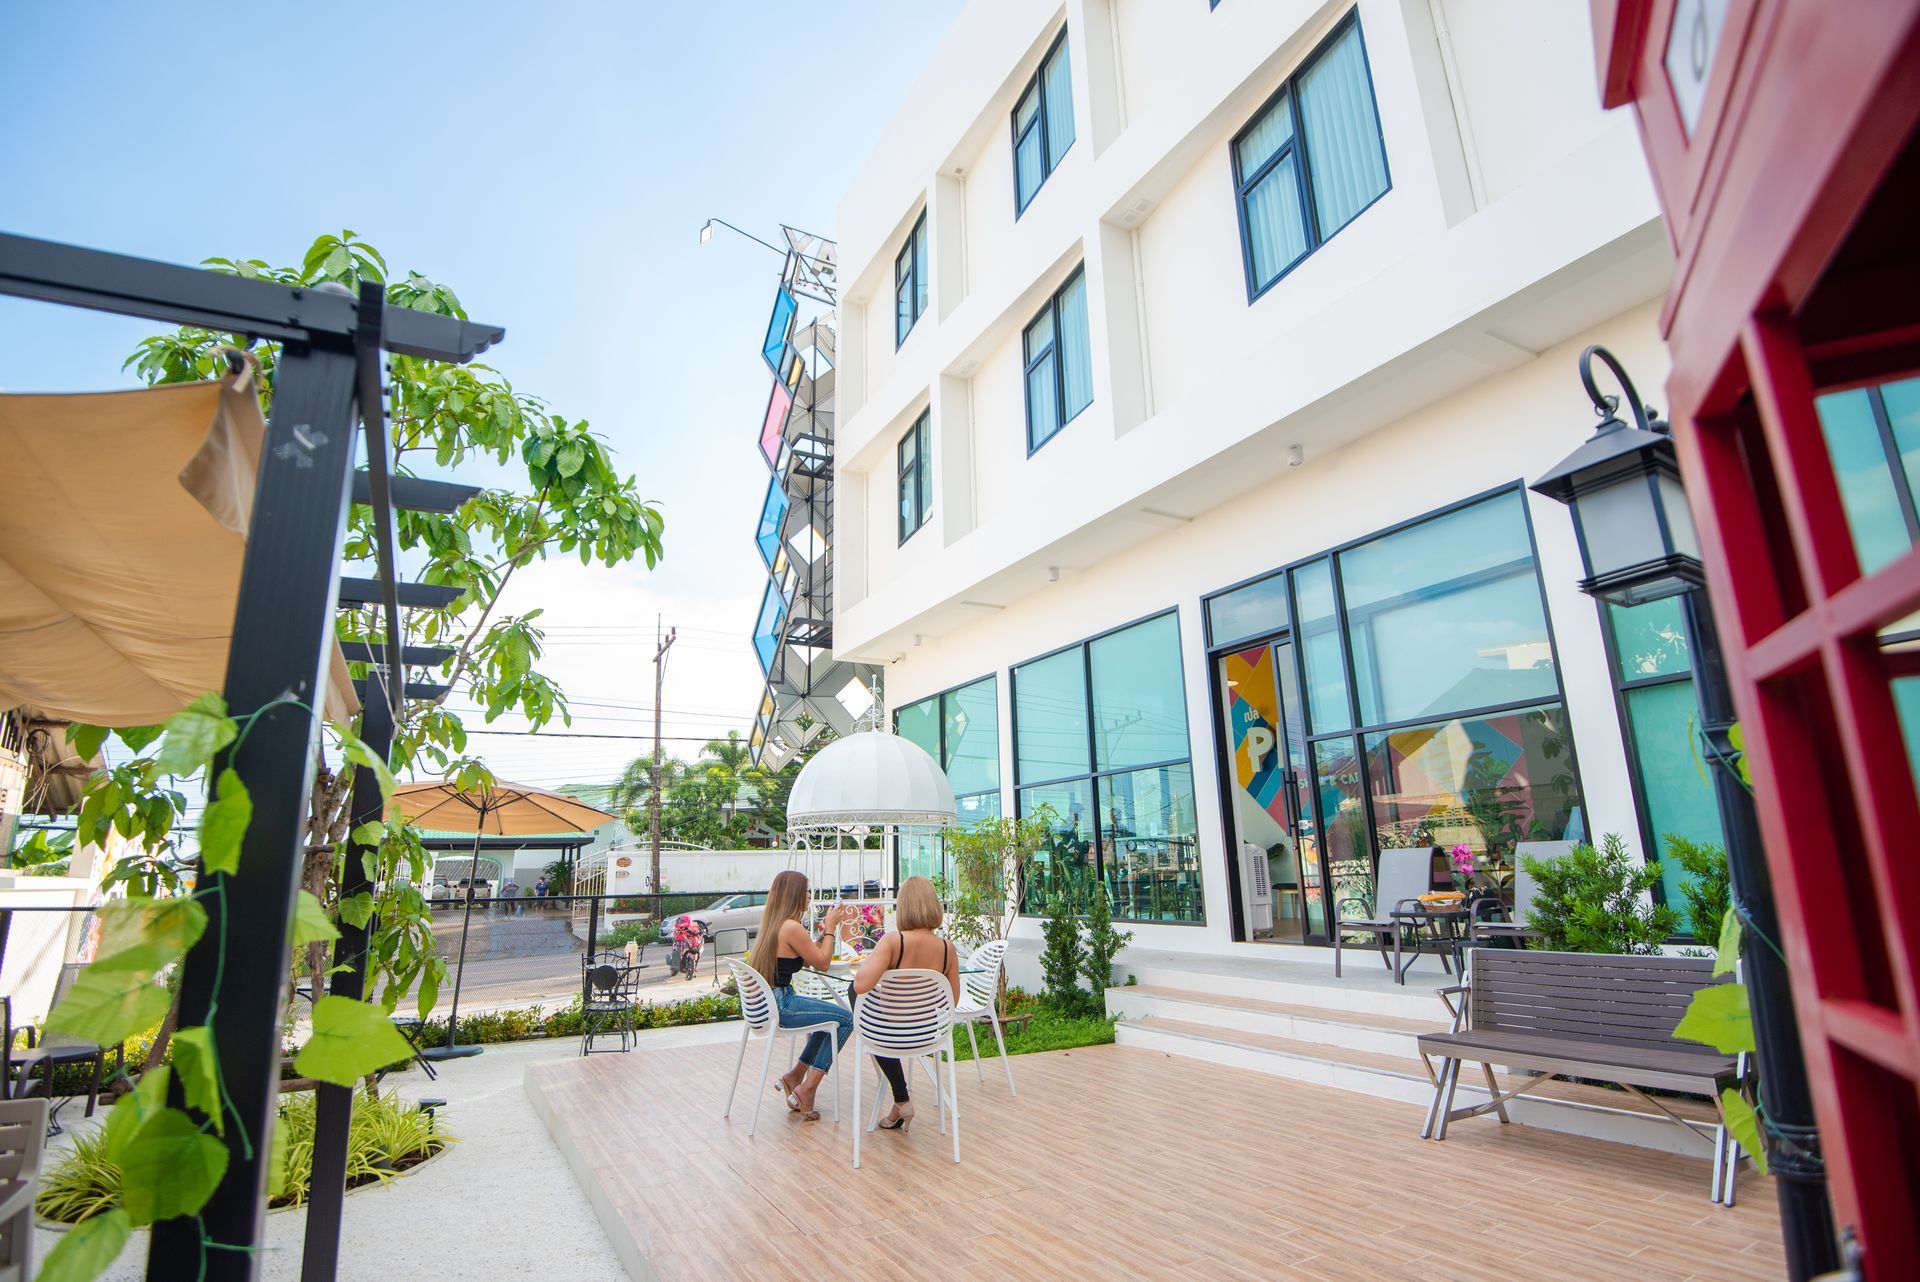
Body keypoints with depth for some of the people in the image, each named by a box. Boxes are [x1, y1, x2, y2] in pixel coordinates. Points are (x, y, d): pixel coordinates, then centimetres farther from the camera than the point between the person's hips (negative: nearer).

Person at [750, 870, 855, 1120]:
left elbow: (808, 958, 14)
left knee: (830, 1014, 23)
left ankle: (794, 1075, 23)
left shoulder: (771, 924, 10)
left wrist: (826, 927, 12)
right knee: (845, 1019, 1)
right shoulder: (792, 927, -19)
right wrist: (830, 927, -1)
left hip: (765, 1003, 10)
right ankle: (807, 1089, 5)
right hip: (780, 1006, -10)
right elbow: (822, 962, -9)